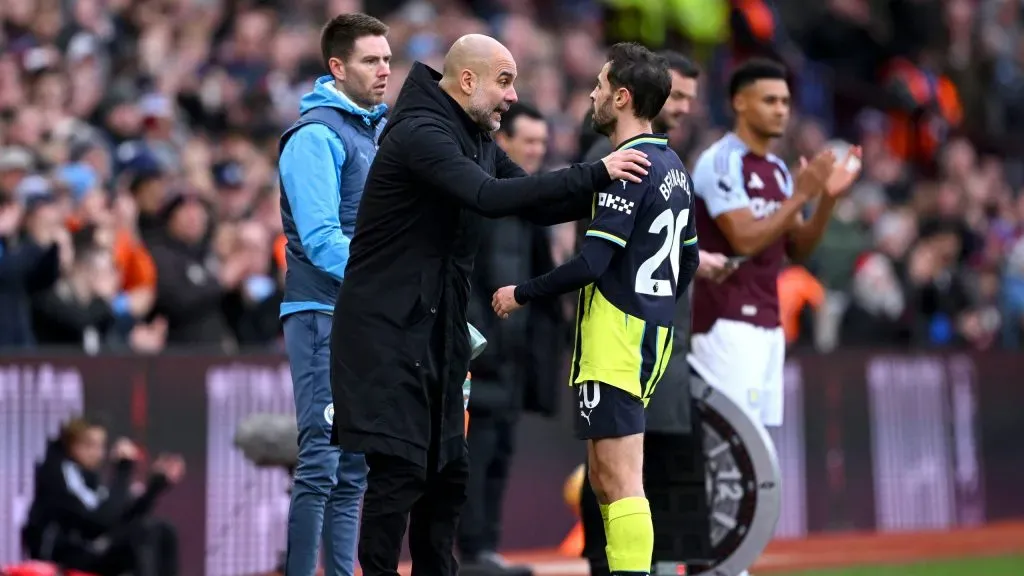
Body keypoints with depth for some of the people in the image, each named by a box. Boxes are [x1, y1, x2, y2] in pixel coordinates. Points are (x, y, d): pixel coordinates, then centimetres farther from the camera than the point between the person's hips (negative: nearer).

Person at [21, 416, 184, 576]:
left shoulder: (87, 474, 14)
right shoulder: (60, 472, -15)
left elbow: (122, 517, 10)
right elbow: (104, 518, -24)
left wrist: (159, 482, 4)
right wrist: (123, 471, -23)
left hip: (87, 551, 9)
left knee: (163, 532, -3)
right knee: (144, 530, -24)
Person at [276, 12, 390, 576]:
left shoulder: (380, 131, 17)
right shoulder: (315, 135, -10)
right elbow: (320, 238, -18)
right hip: (324, 314, -8)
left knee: (353, 467, 9)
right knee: (321, 461, -11)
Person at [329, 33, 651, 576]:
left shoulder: (477, 140, 12)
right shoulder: (420, 133, -18)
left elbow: (536, 206, 13)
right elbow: (490, 197, -31)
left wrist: (606, 188, -3)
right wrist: (595, 174, -30)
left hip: (440, 328, 9)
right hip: (386, 329, -9)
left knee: (447, 469, 11)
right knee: (400, 468, -10)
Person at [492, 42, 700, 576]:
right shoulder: (673, 167, 13)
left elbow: (592, 261, -19)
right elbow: (687, 262, 19)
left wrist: (522, 293, -8)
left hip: (616, 336, -9)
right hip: (653, 332, 9)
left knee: (620, 481, -10)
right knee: (604, 476, 15)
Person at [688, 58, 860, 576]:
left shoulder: (778, 169, 17)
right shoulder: (721, 162, -10)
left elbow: (797, 249, 16)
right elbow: (744, 239, -19)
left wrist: (828, 198, 2)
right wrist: (801, 195, -17)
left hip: (767, 323, 9)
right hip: (728, 321, -9)